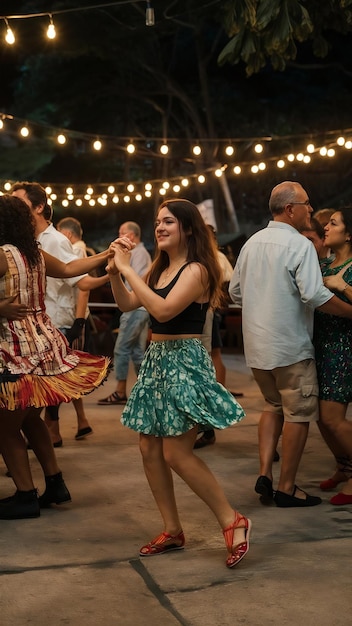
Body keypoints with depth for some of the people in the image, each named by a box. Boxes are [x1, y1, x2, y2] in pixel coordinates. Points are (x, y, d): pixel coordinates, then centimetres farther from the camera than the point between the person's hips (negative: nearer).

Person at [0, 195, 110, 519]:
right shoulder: (36, 254, 7)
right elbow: (69, 268, 25)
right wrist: (105, 256, 35)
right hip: (45, 343, 8)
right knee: (30, 418, 22)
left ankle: (26, 497, 9)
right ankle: (55, 483, 28)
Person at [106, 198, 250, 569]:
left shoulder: (196, 270, -13)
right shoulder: (160, 270, 13)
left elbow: (163, 309, -26)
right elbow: (127, 304, 16)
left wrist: (127, 268, -22)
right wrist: (114, 271, 1)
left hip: (184, 362, -9)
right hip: (156, 360, 9)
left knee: (176, 455, -10)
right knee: (149, 450, 8)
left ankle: (232, 521, 3)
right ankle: (172, 531, 18)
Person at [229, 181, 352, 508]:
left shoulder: (252, 242, 8)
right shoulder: (299, 245, -15)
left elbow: (235, 291, 14)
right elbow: (315, 295, -23)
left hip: (256, 345, 7)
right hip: (289, 345, -7)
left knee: (273, 406, 21)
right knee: (299, 413, 4)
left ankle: (265, 474, 11)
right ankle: (286, 487, 10)